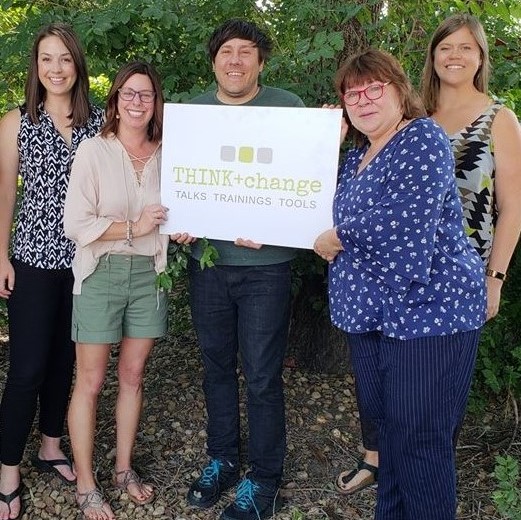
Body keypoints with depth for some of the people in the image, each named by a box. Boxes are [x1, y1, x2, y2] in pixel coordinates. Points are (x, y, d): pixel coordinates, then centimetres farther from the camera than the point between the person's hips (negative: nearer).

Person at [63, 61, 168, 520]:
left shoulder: (165, 155, 4)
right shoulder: (93, 151, -7)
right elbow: (75, 224, -12)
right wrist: (133, 227, -15)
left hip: (149, 272, 4)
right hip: (101, 273, -3)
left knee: (133, 375, 13)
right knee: (90, 382, 4)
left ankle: (124, 469, 30)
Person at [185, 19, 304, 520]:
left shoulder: (286, 106, -2)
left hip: (265, 264, -3)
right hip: (207, 259, 4)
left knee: (262, 378, 2)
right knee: (217, 367, 15)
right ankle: (221, 460, 35)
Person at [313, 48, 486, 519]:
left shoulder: (422, 139, -12)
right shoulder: (357, 154, 15)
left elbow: (401, 222, -24)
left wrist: (335, 239, -9)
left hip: (427, 309, -9)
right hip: (371, 312, 9)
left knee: (420, 440, 1)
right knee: (385, 425, 19)